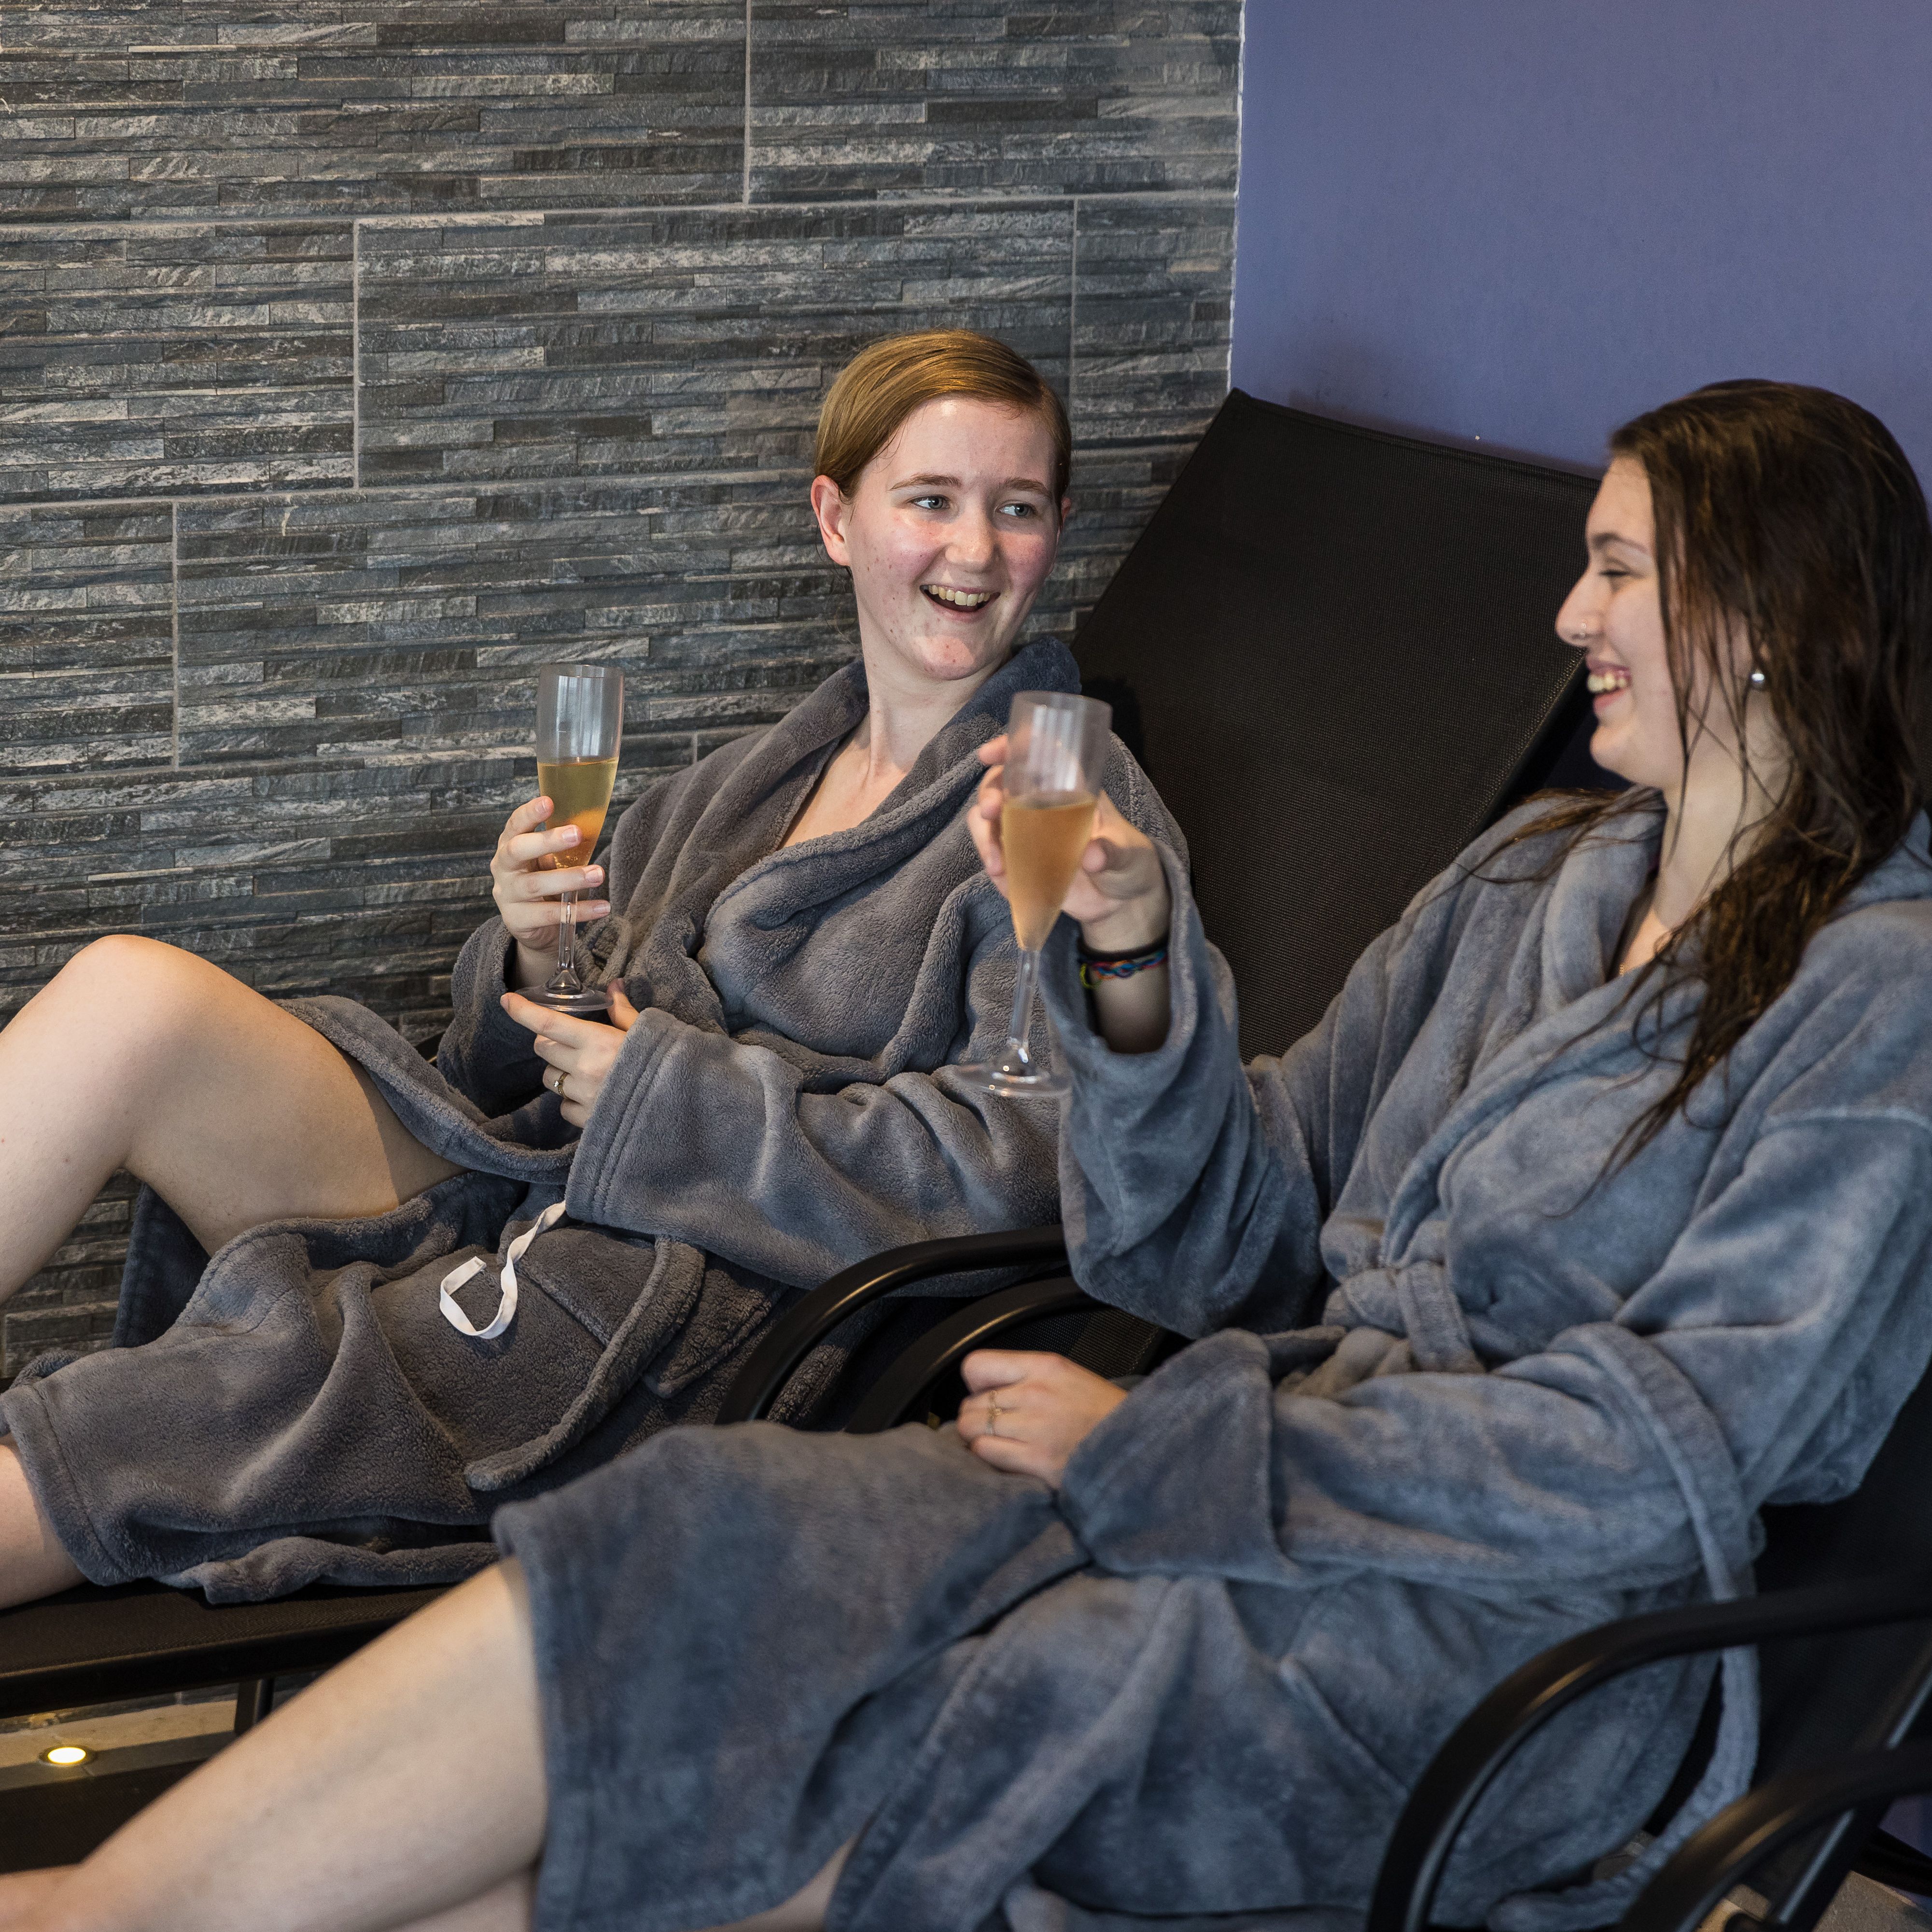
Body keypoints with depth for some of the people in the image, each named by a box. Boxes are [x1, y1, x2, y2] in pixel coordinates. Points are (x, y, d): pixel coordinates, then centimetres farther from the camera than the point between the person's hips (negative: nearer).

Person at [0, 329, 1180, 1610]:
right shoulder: (753, 783, 21)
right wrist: (538, 959, -3)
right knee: (133, 996, -18)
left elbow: (1010, 1167, -13)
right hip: (521, 1205, 6)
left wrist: (663, 1088, -10)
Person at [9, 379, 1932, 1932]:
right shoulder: (1537, 876, 18)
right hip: (1264, 1485, 6)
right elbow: (1225, 1247, 16)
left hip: (1493, 1624, -6)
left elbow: (1662, 1454, -13)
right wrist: (1140, 957, -2)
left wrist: (1159, 1449, -13)